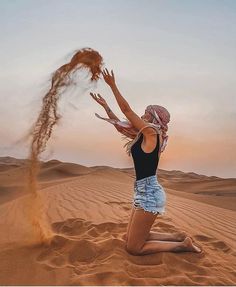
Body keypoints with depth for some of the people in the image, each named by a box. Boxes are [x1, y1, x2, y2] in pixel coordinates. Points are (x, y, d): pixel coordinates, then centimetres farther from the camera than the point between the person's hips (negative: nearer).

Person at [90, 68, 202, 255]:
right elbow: (121, 127, 19)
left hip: (149, 194, -10)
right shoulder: (143, 137, 13)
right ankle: (177, 237, 21)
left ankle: (182, 245, 7)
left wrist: (113, 85, -6)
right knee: (130, 238, 19)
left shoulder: (151, 132, -11)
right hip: (145, 193, 10)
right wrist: (105, 106, 21)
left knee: (133, 248, -2)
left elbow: (126, 110, -11)